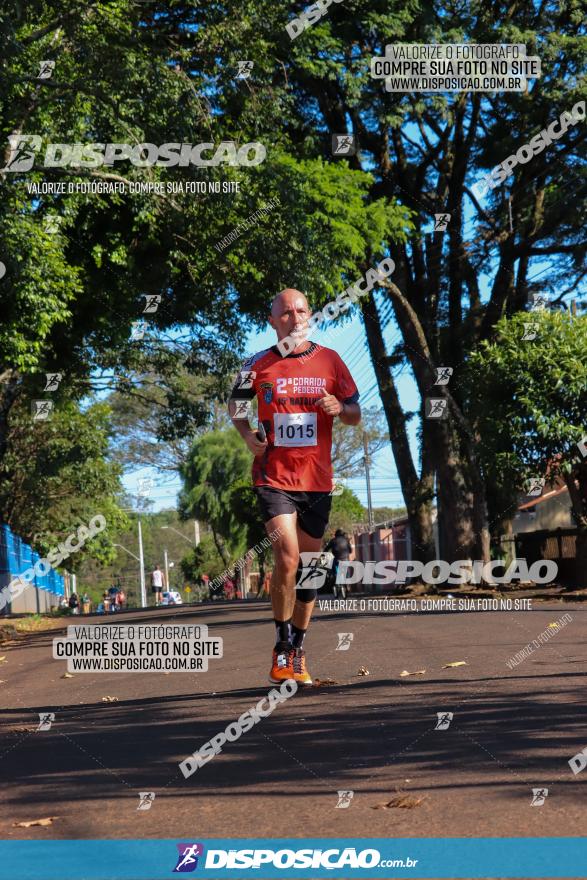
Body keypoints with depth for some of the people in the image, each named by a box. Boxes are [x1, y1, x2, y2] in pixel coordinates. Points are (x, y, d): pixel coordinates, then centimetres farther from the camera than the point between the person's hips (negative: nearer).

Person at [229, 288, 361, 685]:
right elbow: (236, 407, 16)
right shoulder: (258, 365, 1)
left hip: (317, 479, 3)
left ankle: (297, 651, 22)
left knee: (309, 567, 8)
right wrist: (249, 435, -3)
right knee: (288, 555, -19)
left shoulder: (330, 361, 4)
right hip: (274, 477, -2)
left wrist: (339, 409, -13)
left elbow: (356, 414, 9)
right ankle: (282, 647, -5)